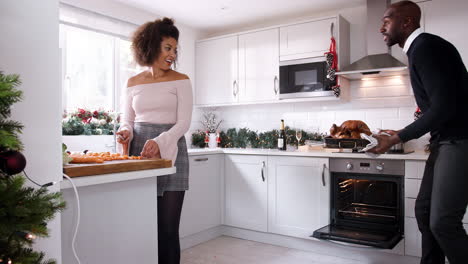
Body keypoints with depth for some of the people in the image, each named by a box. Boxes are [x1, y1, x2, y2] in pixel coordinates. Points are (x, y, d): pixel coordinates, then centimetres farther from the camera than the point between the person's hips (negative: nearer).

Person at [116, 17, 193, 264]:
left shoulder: (180, 80, 2)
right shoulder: (133, 83, 10)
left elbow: (184, 122, -7)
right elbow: (127, 120, 14)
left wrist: (160, 142, -24)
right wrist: (125, 132, -10)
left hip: (170, 153, -2)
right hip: (139, 153, 3)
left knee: (168, 226, -3)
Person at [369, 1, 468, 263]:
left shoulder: (426, 47, -15)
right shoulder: (420, 49, 15)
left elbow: (444, 107, -23)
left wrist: (396, 139, -16)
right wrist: (402, 134, 16)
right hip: (446, 141, 10)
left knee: (443, 222, -9)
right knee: (424, 211, 11)